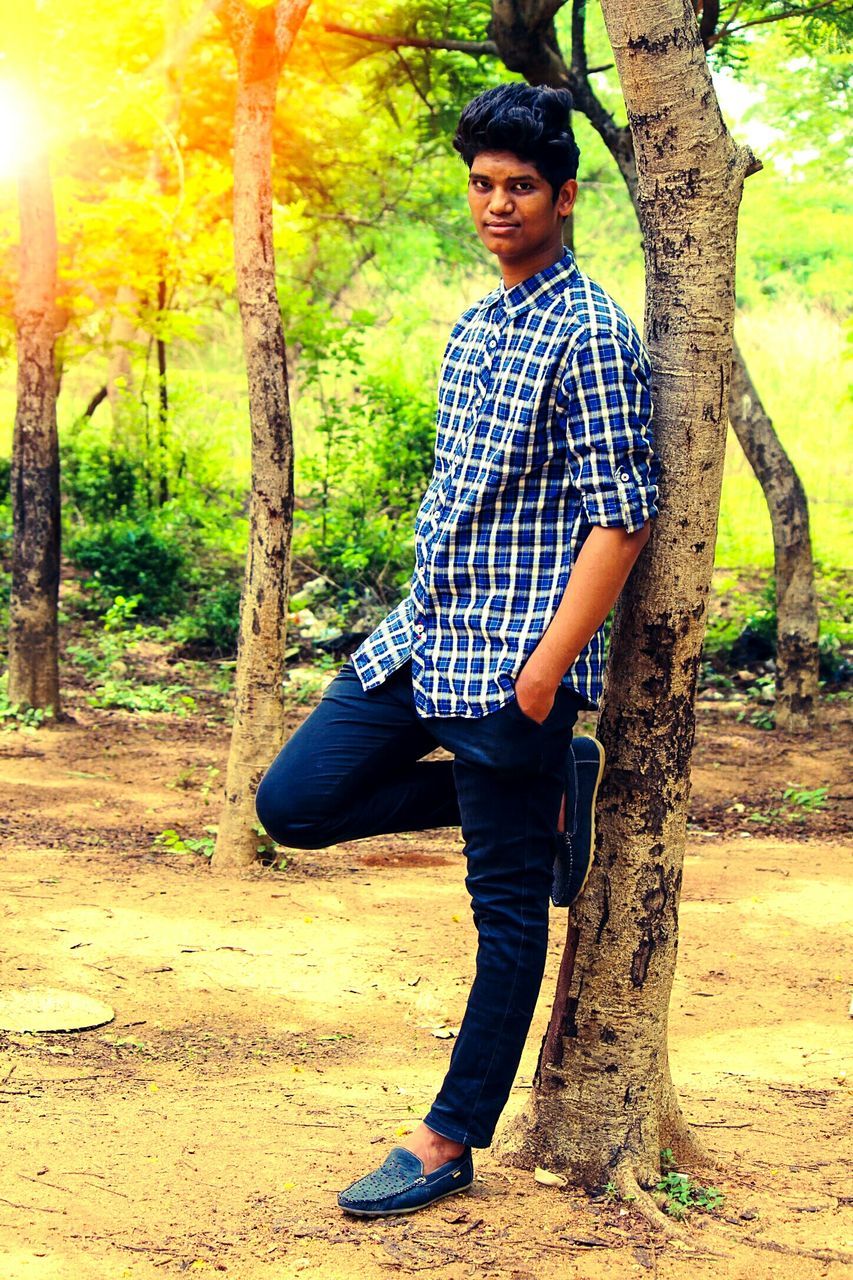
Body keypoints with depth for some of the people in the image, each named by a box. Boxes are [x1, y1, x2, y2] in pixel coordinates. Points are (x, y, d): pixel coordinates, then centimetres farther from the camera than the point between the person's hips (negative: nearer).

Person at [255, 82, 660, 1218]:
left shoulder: (590, 334, -11)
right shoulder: (476, 327, 15)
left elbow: (622, 516, -16)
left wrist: (547, 667, -19)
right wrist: (430, 616, 19)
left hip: (513, 659, -9)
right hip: (424, 637, 9)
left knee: (508, 904, 1)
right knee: (296, 802, 7)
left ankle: (451, 1143, 12)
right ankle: (542, 795, 16)